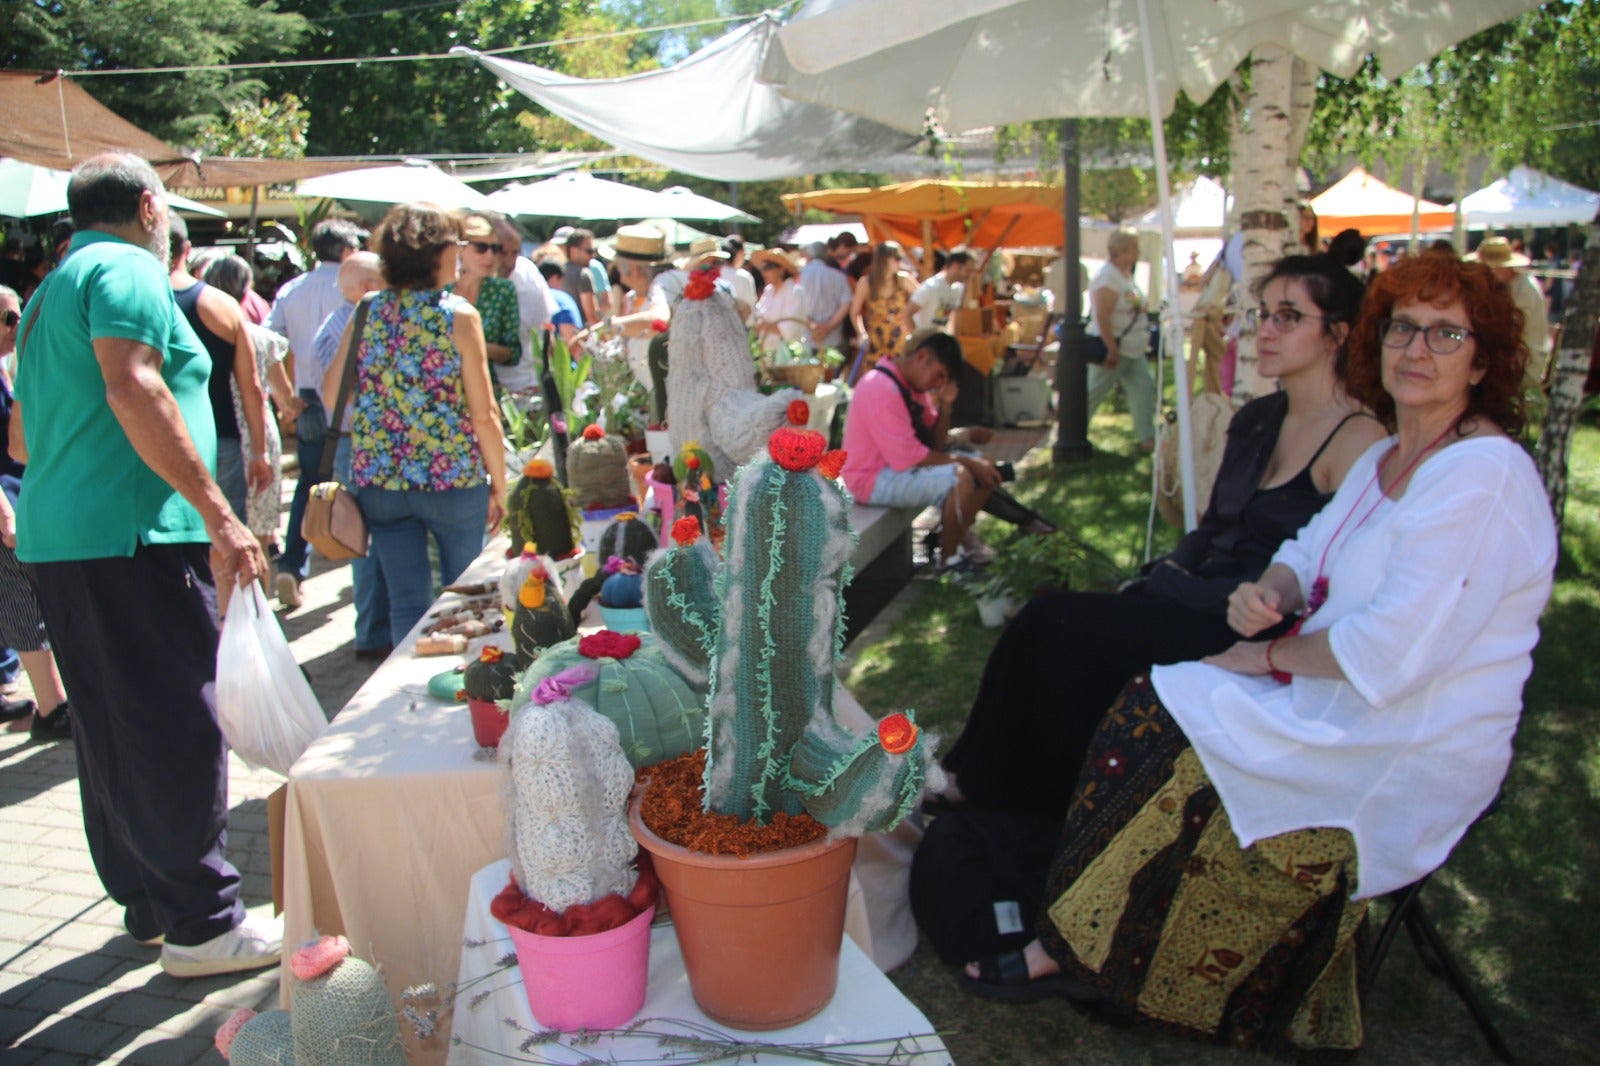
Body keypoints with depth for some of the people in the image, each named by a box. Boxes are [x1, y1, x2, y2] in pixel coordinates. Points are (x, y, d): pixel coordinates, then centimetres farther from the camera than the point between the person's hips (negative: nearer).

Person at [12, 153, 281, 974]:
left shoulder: (52, 290, 23)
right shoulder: (126, 269, -6)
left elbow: (21, 438, 28)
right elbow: (134, 390, -22)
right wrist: (218, 514, -25)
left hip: (55, 536, 10)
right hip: (130, 536, -10)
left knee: (111, 735, 14)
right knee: (177, 729, -5)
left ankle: (147, 905, 25)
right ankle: (202, 926, 2)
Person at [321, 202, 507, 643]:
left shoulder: (366, 313, 2)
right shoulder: (459, 315, -9)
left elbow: (330, 392, 8)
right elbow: (484, 415, -10)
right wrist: (499, 484, -1)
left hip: (379, 480, 3)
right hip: (452, 480, -3)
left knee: (406, 604, 11)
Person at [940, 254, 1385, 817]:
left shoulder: (1360, 438, -12)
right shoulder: (1255, 419, 14)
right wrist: (1165, 574, 2)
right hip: (1191, 598, 7)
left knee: (1058, 624, -18)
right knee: (1050, 619, -13)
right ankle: (976, 778, -3)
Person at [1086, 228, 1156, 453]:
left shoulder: (1127, 275, 12)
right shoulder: (1108, 278, -19)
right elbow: (1101, 316, -26)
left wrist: (1144, 336, 21)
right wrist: (1112, 349, -27)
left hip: (1133, 350, 10)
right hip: (1113, 349, -9)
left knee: (1143, 390, 4)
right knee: (1093, 393, 1)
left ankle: (1147, 438, 7)